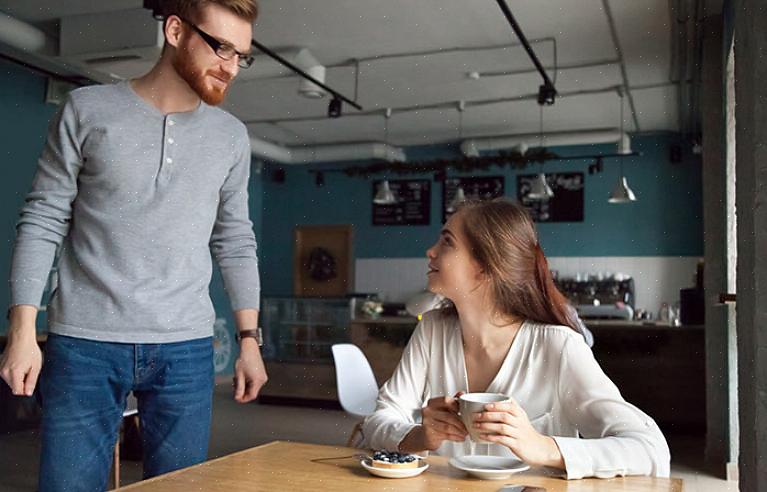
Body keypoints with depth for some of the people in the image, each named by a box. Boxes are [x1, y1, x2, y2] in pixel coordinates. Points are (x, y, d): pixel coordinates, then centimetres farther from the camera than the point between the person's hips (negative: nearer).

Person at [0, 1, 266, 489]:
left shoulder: (231, 136, 8)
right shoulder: (87, 110, 1)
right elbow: (42, 223, 1)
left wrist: (250, 339, 7)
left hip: (186, 349, 2)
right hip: (85, 344, -2)